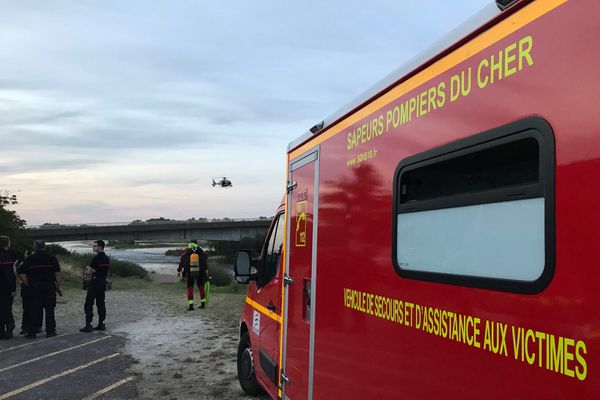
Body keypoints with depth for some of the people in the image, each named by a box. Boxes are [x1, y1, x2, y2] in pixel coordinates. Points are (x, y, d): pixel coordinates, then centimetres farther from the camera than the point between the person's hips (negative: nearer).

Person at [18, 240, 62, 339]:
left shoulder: (29, 259, 2)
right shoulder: (52, 258, 2)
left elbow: (21, 274, -3)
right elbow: (57, 274, -1)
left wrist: (28, 285, 6)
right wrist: (58, 286, 5)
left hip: (34, 287, 0)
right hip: (49, 286, 0)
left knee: (33, 310, 6)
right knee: (49, 309, 6)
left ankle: (31, 332, 7)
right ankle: (50, 331, 8)